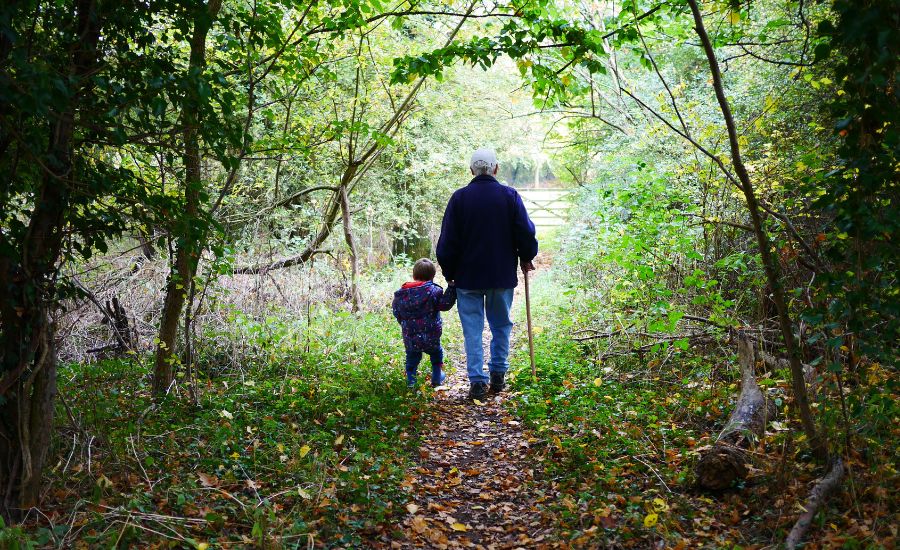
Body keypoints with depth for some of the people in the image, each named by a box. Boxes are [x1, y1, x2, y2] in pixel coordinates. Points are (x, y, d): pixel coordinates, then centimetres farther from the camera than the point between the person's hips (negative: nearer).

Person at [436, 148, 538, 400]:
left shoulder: (459, 197, -4)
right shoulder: (510, 196, -3)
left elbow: (447, 241, -2)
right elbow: (526, 232, -2)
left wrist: (449, 273, 9)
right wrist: (526, 258, 16)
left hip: (468, 276, -1)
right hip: (503, 275, 1)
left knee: (473, 329, 4)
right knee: (501, 326, 16)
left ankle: (477, 381, 0)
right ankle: (498, 375, 18)